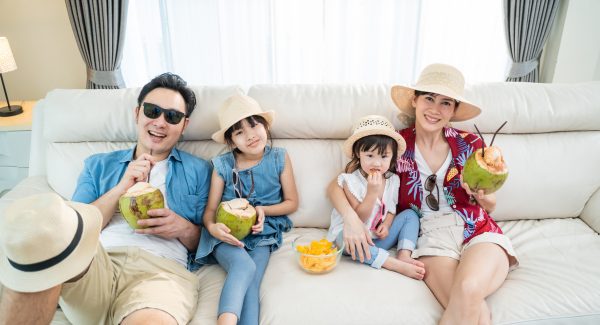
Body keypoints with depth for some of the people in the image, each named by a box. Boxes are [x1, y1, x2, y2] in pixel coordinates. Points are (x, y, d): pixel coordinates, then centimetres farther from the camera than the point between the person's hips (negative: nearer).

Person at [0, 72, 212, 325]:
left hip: (162, 269, -3)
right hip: (96, 264, 4)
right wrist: (122, 187, -2)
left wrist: (184, 229, -6)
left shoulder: (198, 170, 18)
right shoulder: (98, 165, 23)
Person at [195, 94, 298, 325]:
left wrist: (263, 210, -10)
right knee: (244, 266, -33)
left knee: (250, 283, -26)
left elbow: (292, 202, 8)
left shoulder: (279, 158, 2)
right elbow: (210, 209, 2)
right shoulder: (223, 165, -1)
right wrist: (212, 227, -22)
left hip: (262, 232, 1)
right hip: (227, 233, -1)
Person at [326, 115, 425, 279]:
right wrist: (372, 191, -29)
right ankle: (397, 265, -35)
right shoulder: (350, 181, -17)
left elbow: (391, 210, 12)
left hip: (379, 237, 5)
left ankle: (404, 255, -24)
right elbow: (359, 219, -18)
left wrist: (386, 224, -11)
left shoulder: (393, 180, 0)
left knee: (410, 214, -4)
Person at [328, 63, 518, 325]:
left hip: (478, 233, 2)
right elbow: (337, 185, -1)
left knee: (469, 290, -32)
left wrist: (483, 197, -7)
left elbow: (489, 206, 17)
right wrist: (351, 218, -20)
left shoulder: (470, 144, 4)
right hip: (429, 238, -2)